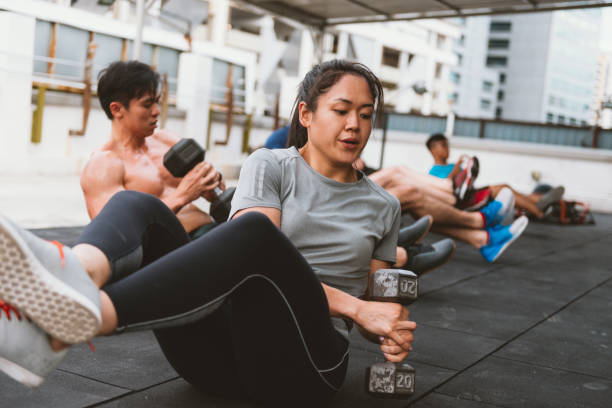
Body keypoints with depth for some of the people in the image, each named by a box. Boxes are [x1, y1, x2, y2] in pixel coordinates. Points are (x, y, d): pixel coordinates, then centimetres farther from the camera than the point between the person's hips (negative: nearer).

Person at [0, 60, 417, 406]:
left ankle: (65, 329, -53)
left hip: (303, 365, -1)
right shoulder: (270, 166, 10)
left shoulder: (383, 207, 17)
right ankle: (78, 278, -57)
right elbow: (252, 259, -5)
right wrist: (355, 306, -13)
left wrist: (393, 336, -3)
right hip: (224, 350, 1)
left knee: (252, 231, -33)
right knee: (138, 205, -21)